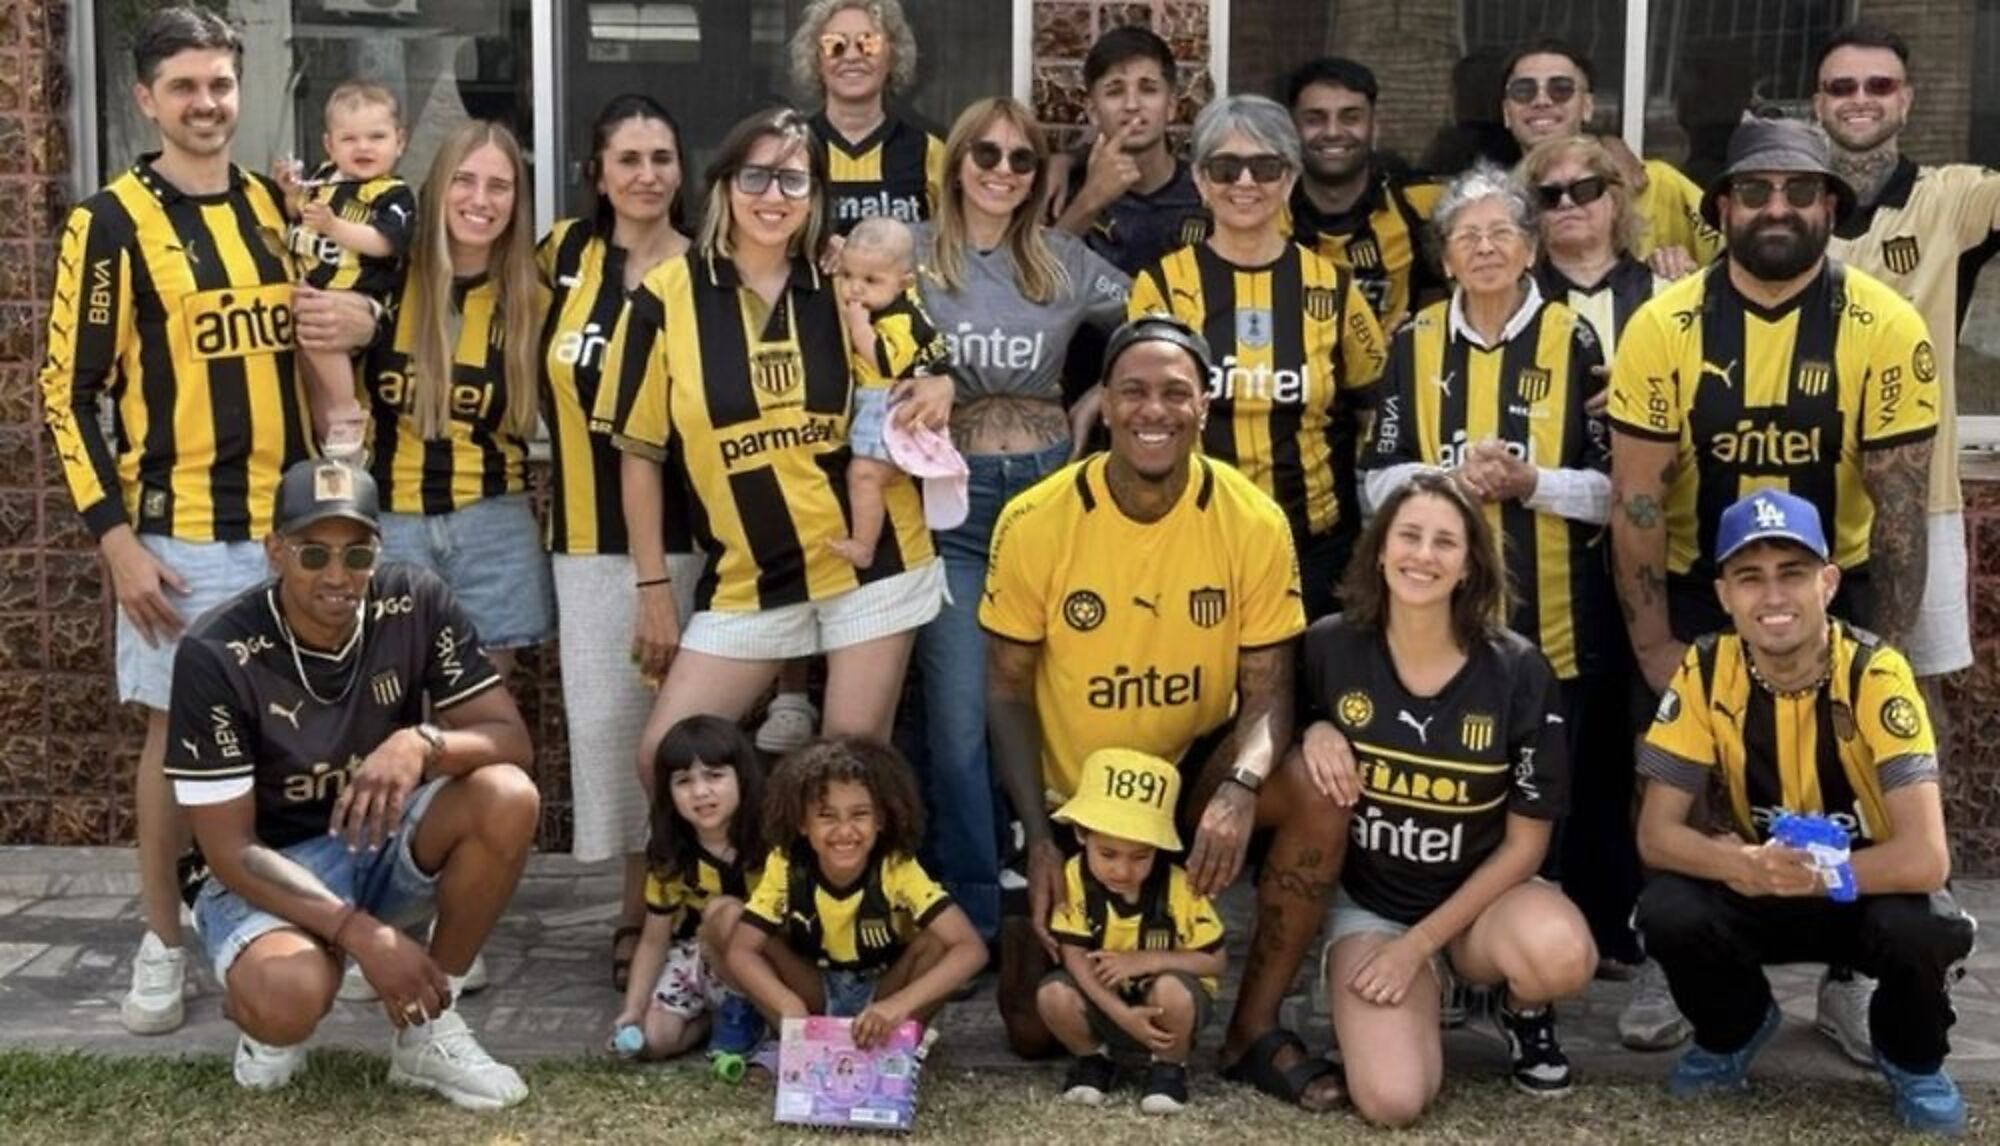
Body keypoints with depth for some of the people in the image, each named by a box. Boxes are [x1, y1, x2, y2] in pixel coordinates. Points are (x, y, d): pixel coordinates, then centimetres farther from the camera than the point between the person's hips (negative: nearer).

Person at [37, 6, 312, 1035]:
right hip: (178, 533, -4)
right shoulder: (112, 223, -6)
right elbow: (69, 394, -7)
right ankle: (163, 944, 15)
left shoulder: (276, 209, 9)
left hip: (292, 522, 4)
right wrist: (116, 538, -13)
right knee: (180, 731, 3)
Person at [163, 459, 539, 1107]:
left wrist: (423, 743, -37)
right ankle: (259, 1011, 5)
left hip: (387, 839, 4)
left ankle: (429, 1030, -9)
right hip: (268, 867, -4)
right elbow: (228, 848, -20)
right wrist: (362, 934, -32)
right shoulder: (216, 655, -21)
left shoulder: (417, 605, -13)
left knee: (507, 798, -27)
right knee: (288, 1000, -37)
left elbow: (512, 740, -13)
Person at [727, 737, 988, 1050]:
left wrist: (899, 1005, -49)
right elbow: (741, 951, -24)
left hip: (883, 989, -2)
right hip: (815, 994, 2)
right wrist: (790, 1007, -43)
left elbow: (971, 949, -35)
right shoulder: (785, 866, -21)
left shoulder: (898, 869, -26)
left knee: (937, 942, -32)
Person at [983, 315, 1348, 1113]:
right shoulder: (1034, 522, -17)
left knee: (1320, 797, -31)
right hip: (1073, 792, 0)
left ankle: (1252, 1033, -12)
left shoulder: (1254, 522, -17)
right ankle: (1033, 927, 37)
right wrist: (1040, 840, -16)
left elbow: (1268, 689, -13)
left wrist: (1240, 789, -34)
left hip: (1195, 765, 0)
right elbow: (1008, 692, -8)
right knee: (1036, 1032, 0)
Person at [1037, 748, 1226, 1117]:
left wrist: (1146, 961, -27)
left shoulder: (1179, 887, -20)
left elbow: (1216, 961, -14)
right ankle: (1092, 1058, 4)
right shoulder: (1075, 878, -17)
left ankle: (1170, 1066, -4)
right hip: (1105, 1002, 2)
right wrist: (1123, 1015, -29)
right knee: (1053, 993, -28)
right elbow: (1076, 958, -17)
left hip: (1169, 1003, -1)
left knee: (1170, 989, -36)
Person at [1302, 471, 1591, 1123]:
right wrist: (1314, 732, -16)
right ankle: (1416, 1003, 11)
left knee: (1561, 954, -37)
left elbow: (1526, 842, -8)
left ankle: (1524, 1010, 3)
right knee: (1393, 1100, -26)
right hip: (1367, 904, 0)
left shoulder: (1518, 672, -13)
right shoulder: (1329, 647, -10)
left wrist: (1419, 944, -14)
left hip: (1480, 898, 0)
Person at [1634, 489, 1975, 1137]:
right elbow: (1656, 833, -16)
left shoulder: (1875, 674, -26)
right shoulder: (1705, 673, -17)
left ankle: (1912, 1059, 1)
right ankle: (1734, 1030, 8)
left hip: (1873, 889, -2)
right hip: (1763, 890, 2)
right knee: (1668, 912, -27)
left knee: (1925, 928, -35)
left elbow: (1927, 858, -32)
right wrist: (1736, 864, -37)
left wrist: (1807, 870, -38)